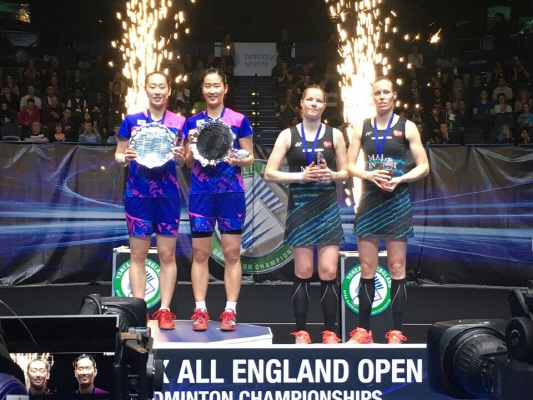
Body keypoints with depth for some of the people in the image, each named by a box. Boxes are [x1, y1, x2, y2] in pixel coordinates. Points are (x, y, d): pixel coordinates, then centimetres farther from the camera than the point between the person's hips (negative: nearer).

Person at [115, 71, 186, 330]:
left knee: (167, 254, 3)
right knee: (138, 254, 2)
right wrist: (126, 158, -14)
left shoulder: (179, 122, 4)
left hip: (168, 194, 0)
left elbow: (183, 164, 7)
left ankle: (164, 310, 9)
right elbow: (118, 155, 7)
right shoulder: (132, 120, 4)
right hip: (138, 193, 0)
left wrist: (180, 158, -15)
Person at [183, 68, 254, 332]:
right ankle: (200, 310, 10)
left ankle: (230, 311, 7)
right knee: (200, 253, 3)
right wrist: (192, 143, -9)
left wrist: (239, 160, -16)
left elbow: (250, 157, 5)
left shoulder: (239, 121, 2)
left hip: (231, 193, -2)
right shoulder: (192, 122, 7)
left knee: (232, 253, 0)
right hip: (201, 193, 2)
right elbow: (188, 163, 10)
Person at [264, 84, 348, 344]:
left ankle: (330, 331, 9)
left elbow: (346, 172, 11)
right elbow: (269, 174, -4)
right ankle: (301, 331, 11)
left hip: (328, 208, 1)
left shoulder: (335, 135, 6)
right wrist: (302, 175, -16)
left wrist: (331, 175, -11)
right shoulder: (288, 135, 1)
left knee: (329, 272, -2)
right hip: (300, 208, -1)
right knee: (303, 272, 3)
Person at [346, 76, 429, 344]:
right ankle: (363, 330, 12)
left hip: (397, 202, -2)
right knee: (367, 269, 5)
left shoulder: (406, 127, 0)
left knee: (397, 269, 1)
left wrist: (399, 180, -18)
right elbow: (350, 165, 5)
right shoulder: (362, 128, 6)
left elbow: (423, 166, -2)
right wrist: (369, 175, -15)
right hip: (370, 201, 2)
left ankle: (396, 332, 6)